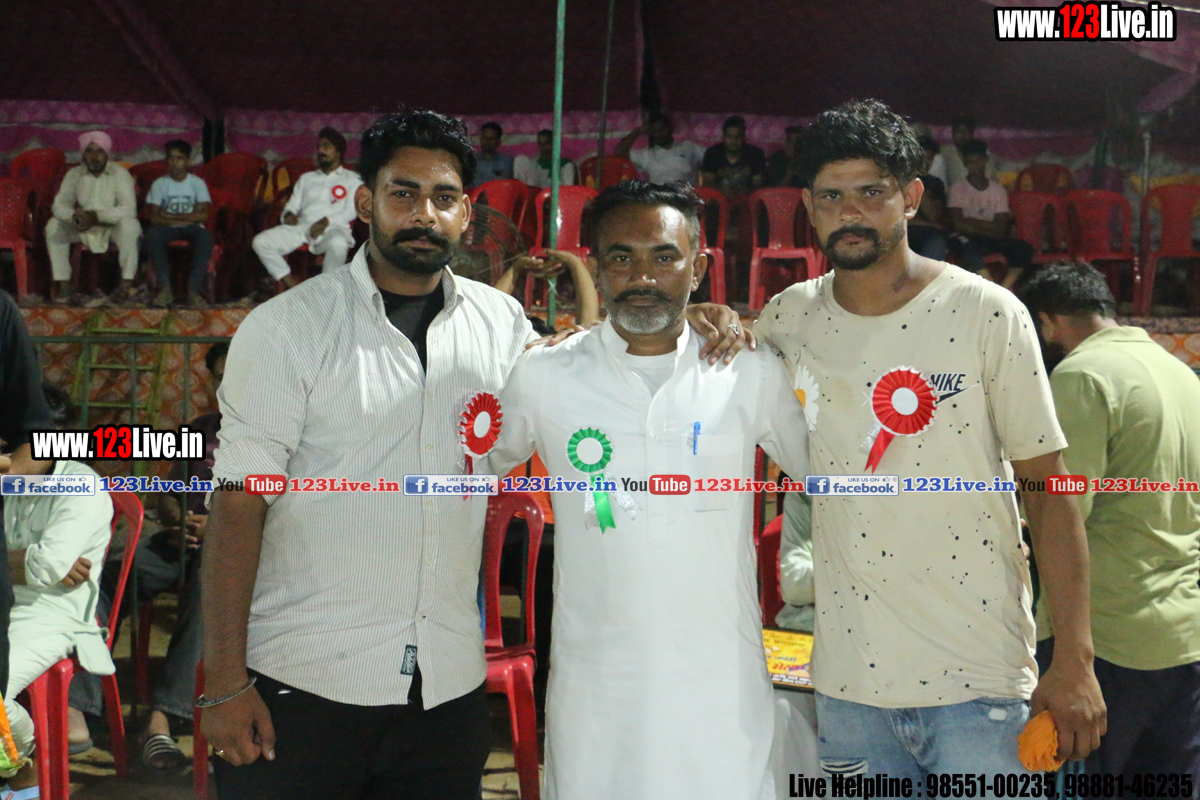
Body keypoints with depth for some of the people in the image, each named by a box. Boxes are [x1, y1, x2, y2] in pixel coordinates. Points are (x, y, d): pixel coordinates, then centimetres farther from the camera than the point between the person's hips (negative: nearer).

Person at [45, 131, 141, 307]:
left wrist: (97, 216, -35)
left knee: (129, 225, -35)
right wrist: (74, 216, -29)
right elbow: (59, 205, -5)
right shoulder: (74, 174, 1)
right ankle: (64, 285, -17)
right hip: (84, 228, 4)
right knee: (53, 225, -17)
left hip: (113, 226, -4)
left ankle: (126, 286, -30)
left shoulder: (120, 174, -11)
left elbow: (129, 209, -23)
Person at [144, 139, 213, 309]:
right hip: (169, 229, 1)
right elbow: (154, 218, -5)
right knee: (152, 234, -33)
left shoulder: (197, 183, 2)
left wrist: (170, 216, -10)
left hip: (192, 228, -1)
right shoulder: (160, 184, 3)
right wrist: (186, 218, -13)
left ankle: (194, 290, -37)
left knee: (205, 236, -35)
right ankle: (165, 287, -31)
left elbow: (202, 215, -8)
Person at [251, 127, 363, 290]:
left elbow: (352, 210, 2)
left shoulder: (352, 178, 17)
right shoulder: (306, 178, 31)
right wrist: (289, 214, 0)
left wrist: (326, 221, -14)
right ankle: (294, 287, -21)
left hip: (332, 228, -4)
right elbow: (292, 205, 26)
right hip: (302, 226, 5)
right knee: (260, 242, -20)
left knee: (338, 244, -43)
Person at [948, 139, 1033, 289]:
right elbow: (958, 225, -9)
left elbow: (1001, 228, 1)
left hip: (992, 240, 4)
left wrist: (973, 222, -7)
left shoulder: (998, 189, 11)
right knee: (970, 249, -39)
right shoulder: (958, 189, 4)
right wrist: (989, 229, -9)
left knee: (1024, 248, -24)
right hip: (969, 241, -4)